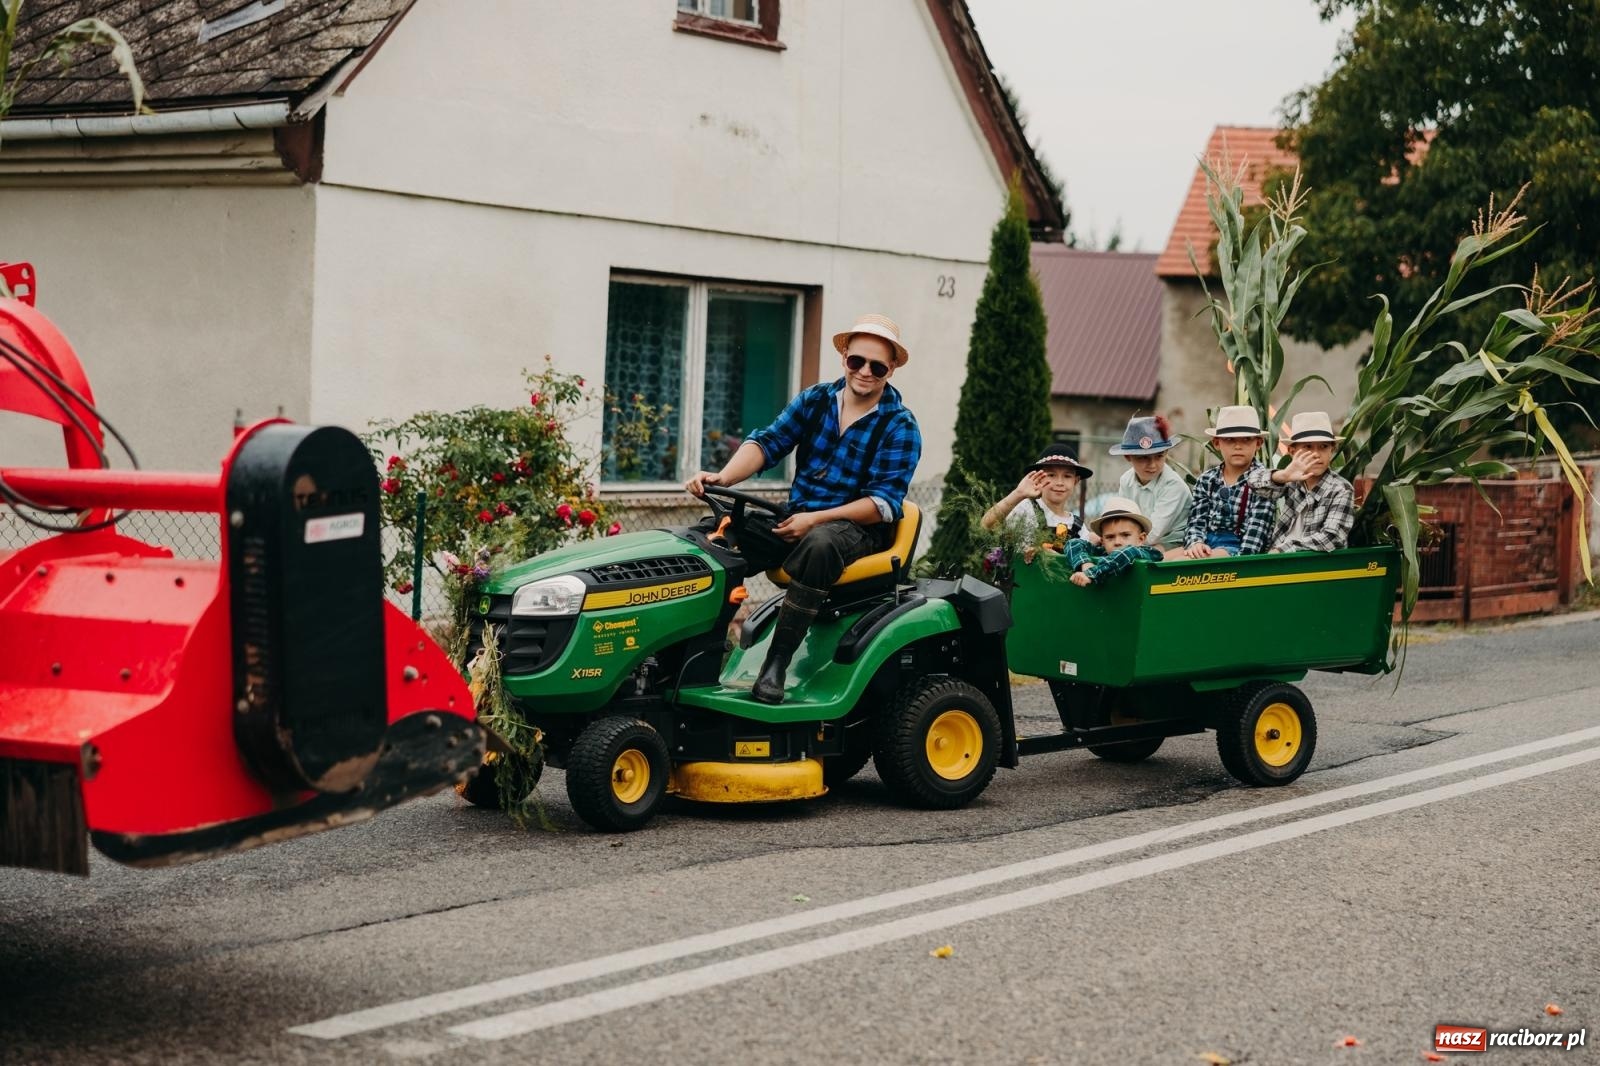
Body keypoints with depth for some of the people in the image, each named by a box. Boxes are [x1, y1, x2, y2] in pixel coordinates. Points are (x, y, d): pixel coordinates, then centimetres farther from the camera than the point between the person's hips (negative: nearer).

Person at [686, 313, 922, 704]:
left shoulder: (900, 426, -5)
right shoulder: (814, 400, 9)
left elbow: (883, 503, -14)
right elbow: (768, 442, -3)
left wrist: (815, 519, -25)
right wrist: (723, 477, -24)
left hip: (860, 530, -4)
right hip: (796, 523, 5)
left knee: (819, 543, -39)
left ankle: (777, 663, -34)